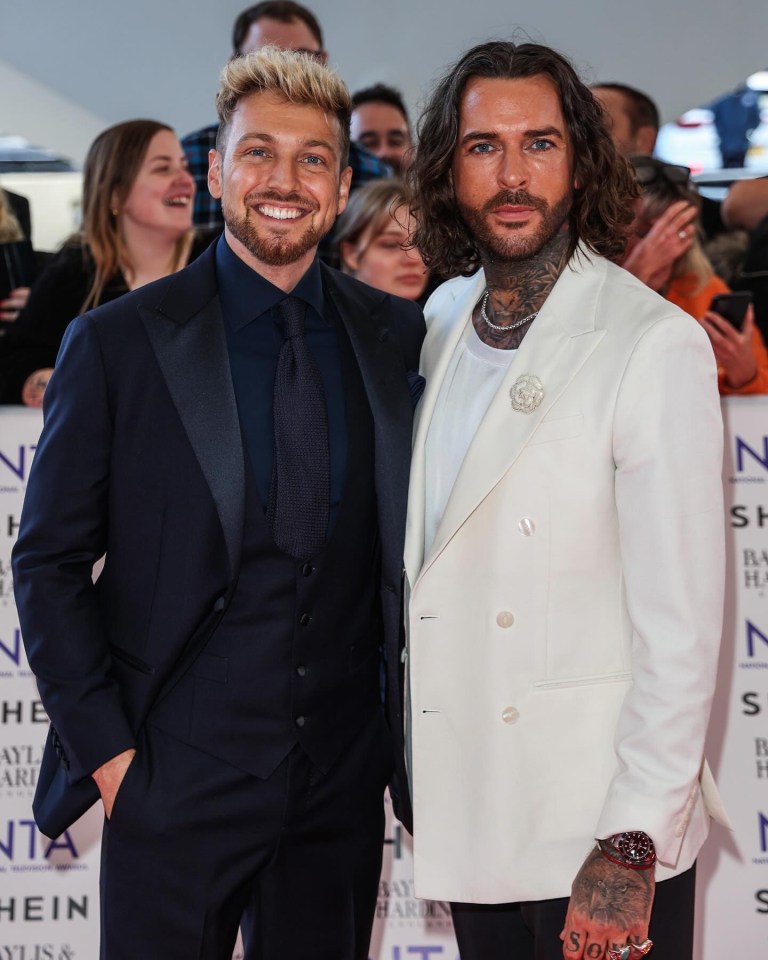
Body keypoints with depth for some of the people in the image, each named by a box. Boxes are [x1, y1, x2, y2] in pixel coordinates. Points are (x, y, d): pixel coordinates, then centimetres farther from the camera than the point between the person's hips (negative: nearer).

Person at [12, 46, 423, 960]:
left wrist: (407, 729, 4)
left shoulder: (397, 338, 4)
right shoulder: (116, 343, -5)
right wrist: (102, 747, -8)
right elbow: (49, 565, -2)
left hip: (343, 782, 3)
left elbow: (409, 544, 11)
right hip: (176, 782, -3)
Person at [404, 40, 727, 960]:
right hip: (469, 814, 6)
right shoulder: (444, 320, 7)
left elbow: (680, 626, -16)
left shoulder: (654, 346, -14)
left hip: (599, 831, -6)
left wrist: (631, 848, -17)